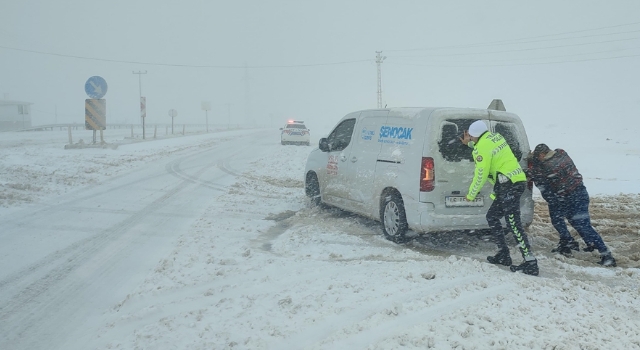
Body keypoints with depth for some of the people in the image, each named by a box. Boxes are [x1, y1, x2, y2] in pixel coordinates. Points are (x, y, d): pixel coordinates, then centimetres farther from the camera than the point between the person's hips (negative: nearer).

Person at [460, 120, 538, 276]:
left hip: (509, 185, -10)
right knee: (492, 217, 18)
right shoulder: (495, 136, 12)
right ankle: (503, 254, 20)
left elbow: (481, 175, -12)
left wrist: (471, 194, 1)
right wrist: (470, 143, 29)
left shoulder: (482, 148, -14)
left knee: (514, 224, -11)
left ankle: (530, 263, -12)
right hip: (516, 181, 10)